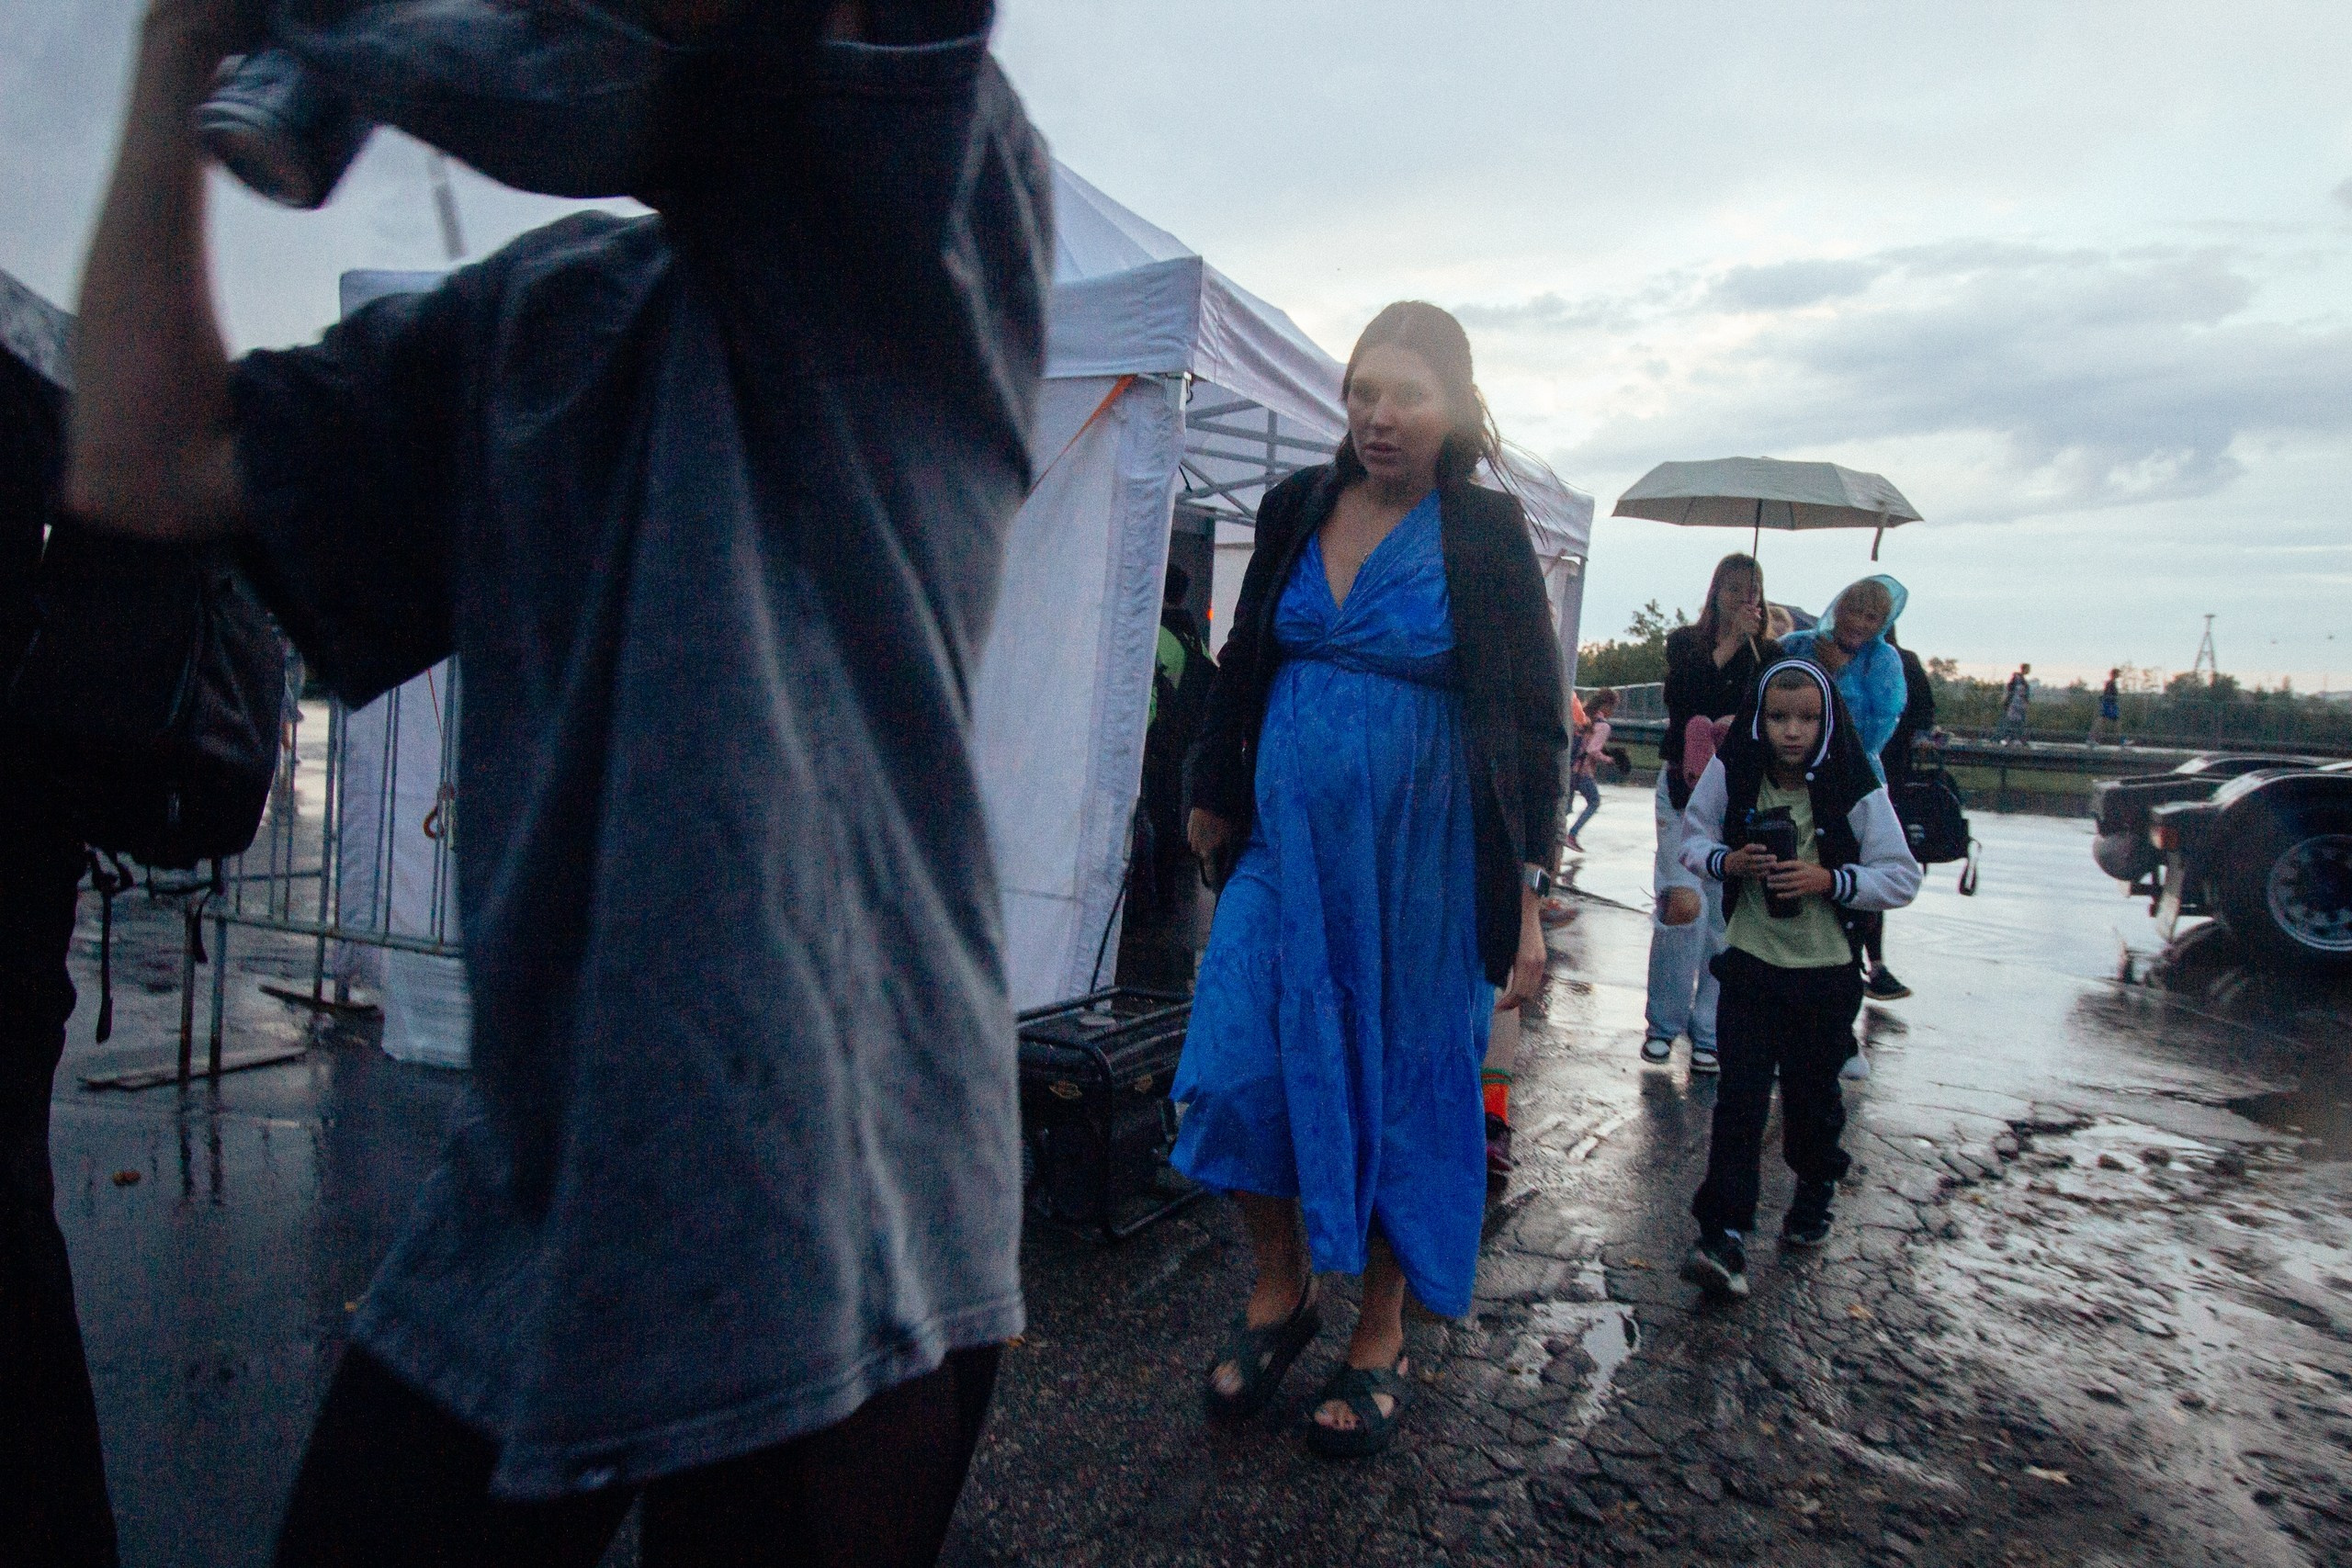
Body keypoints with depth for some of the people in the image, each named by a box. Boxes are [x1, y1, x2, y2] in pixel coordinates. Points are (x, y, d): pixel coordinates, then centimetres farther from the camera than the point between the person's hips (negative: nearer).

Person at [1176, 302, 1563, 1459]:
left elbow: (1535, 722, -4)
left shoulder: (1486, 532, -4)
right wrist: (1215, 799, 19)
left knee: (1404, 1086, 6)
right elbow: (1241, 663, 15)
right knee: (1235, 1065, -4)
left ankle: (1380, 1337, 25)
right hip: (1290, 838, 3)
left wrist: (1526, 897, -9)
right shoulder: (1297, 508, 5)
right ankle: (1281, 1289, 21)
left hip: (1421, 853, -3)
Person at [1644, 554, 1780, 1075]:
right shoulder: (1685, 642, 8)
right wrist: (1727, 647, -10)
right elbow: (1679, 699, -10)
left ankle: (1708, 1030, 8)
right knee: (1682, 901, -10)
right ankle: (1664, 1022, 4)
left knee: (1725, 911, -2)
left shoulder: (1768, 654, 10)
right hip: (1684, 786, -1)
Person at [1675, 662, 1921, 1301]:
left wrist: (1829, 880, -22)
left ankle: (1815, 1192, 42)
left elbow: (1903, 877, -7)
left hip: (1826, 970, 0)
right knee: (1740, 1095, -6)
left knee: (1812, 1092, 14)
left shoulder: (1854, 789, -12)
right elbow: (1692, 840, 5)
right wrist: (1728, 861, -16)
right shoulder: (1733, 773, -8)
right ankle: (1724, 1237, -5)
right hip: (1750, 961, 0)